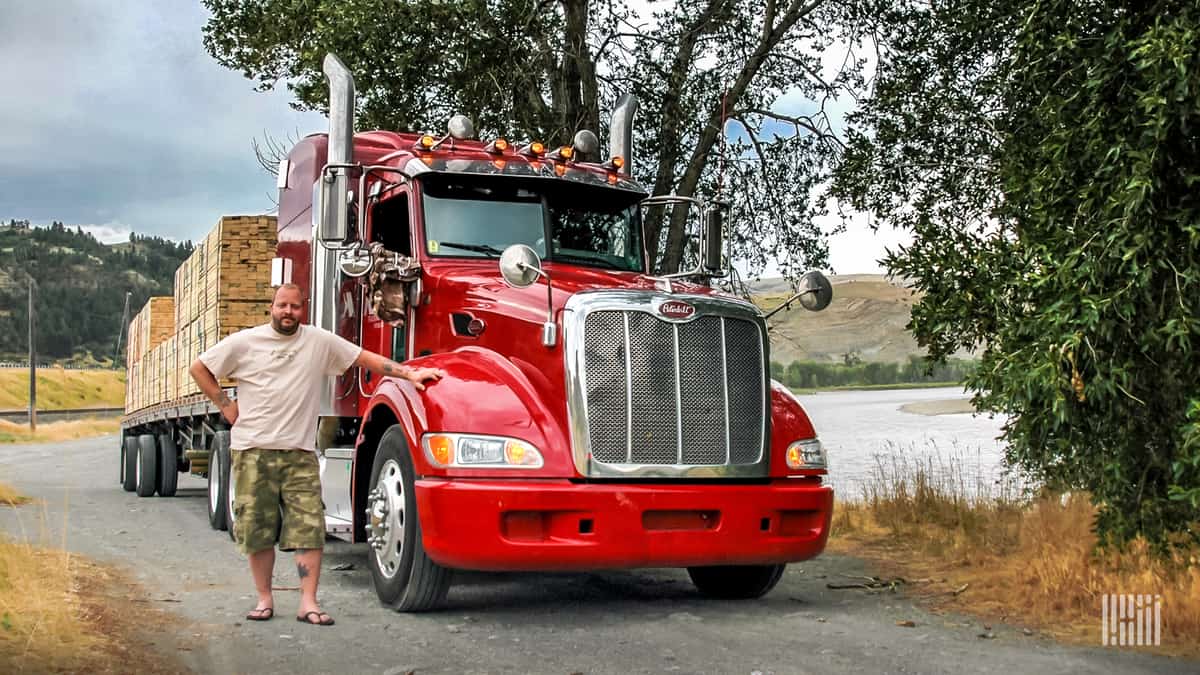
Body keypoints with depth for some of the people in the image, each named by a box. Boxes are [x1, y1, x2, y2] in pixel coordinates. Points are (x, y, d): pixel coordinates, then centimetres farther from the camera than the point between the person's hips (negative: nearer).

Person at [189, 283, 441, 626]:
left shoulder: (320, 341, 6)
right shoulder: (245, 342, 5)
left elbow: (366, 358, 6)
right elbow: (199, 369, 12)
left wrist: (409, 373, -3)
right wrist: (226, 406, 6)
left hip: (300, 452, 0)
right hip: (253, 451, 0)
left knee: (310, 528, -7)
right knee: (257, 530, 3)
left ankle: (309, 603, -5)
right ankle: (264, 599, 16)